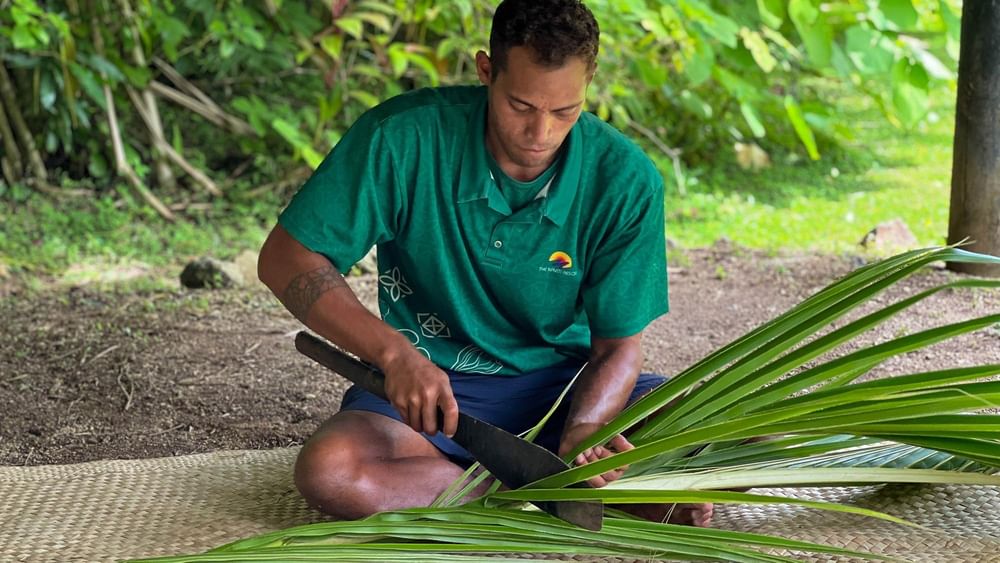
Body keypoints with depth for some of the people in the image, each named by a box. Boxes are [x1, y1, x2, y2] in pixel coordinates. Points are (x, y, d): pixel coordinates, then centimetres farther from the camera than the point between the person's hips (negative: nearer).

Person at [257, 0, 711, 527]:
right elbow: (285, 258, -14)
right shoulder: (403, 137, -18)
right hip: (427, 384, 0)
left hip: (562, 384, 0)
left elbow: (617, 346, -7)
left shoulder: (625, 180, -13)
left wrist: (582, 429, -30)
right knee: (327, 470, -34)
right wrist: (393, 350, -28)